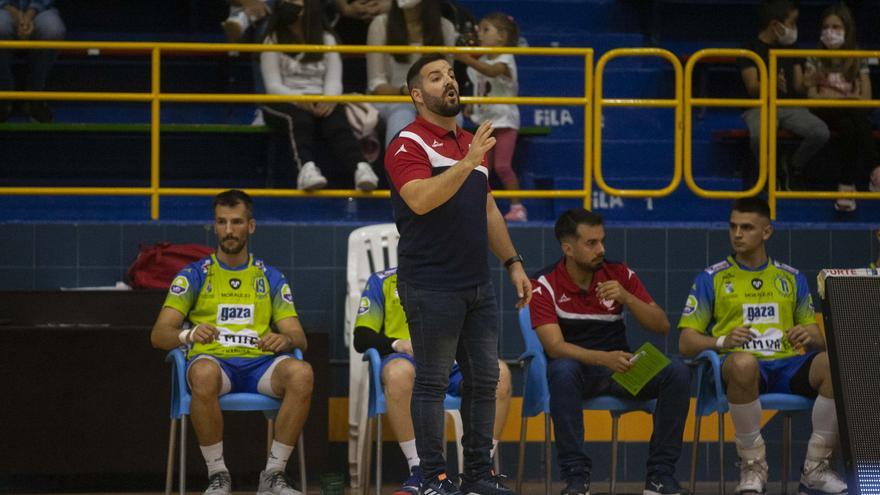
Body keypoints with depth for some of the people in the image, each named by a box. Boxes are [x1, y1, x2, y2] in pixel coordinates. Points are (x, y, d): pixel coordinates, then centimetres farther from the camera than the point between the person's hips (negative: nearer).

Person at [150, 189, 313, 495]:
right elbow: (159, 334, 3)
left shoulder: (271, 278, 19)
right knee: (204, 373, -41)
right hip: (213, 359, -2)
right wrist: (188, 335, -22)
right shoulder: (194, 275, 12)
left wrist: (285, 339, -14)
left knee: (301, 373, -33)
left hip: (259, 363, 2)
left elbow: (299, 338, 13)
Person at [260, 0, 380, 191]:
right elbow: (273, 85, -4)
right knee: (300, 116, -37)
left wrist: (329, 99, -23)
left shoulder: (326, 40, 16)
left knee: (336, 118, -33)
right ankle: (306, 167, -60)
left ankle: (360, 167, -56)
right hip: (283, 102, -1)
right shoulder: (273, 41, 8)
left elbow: (334, 80, 2)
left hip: (320, 102, 1)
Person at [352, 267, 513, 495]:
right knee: (398, 371, -40)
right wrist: (398, 344, -10)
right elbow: (362, 338, 10)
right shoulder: (383, 281, 19)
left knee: (500, 371, -30)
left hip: (452, 363, 2)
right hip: (408, 358, -2)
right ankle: (419, 470, -37)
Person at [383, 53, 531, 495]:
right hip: (431, 288, -8)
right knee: (433, 382, -2)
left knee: (484, 379, 9)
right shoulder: (409, 144, -8)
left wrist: (512, 262, 19)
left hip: (478, 286, 8)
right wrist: (466, 163, -31)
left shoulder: (472, 144, 17)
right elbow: (419, 199, -26)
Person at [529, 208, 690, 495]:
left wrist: (626, 297, -17)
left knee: (677, 372, -23)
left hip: (620, 366, 3)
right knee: (562, 371, -39)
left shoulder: (619, 275, 3)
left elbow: (662, 327, 1)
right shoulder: (544, 286, -8)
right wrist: (604, 358, -36)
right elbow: (554, 346, -20)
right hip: (578, 368, -3)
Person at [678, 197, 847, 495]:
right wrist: (723, 341, -14)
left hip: (788, 366, 3)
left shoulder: (791, 278, 20)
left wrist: (809, 336, -6)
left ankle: (815, 469, -18)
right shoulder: (711, 278, 11)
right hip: (742, 365, -3)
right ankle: (753, 465, -21)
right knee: (743, 363, -42)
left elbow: (818, 338, 20)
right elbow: (686, 343, 6)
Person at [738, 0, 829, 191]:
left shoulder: (790, 50, 16)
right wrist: (772, 84, -33)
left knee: (821, 132, -24)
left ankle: (794, 169, 2)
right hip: (759, 107, -5)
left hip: (790, 105, 5)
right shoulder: (752, 49, -2)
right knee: (760, 135, -40)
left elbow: (799, 87, 12)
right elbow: (752, 89, -11)